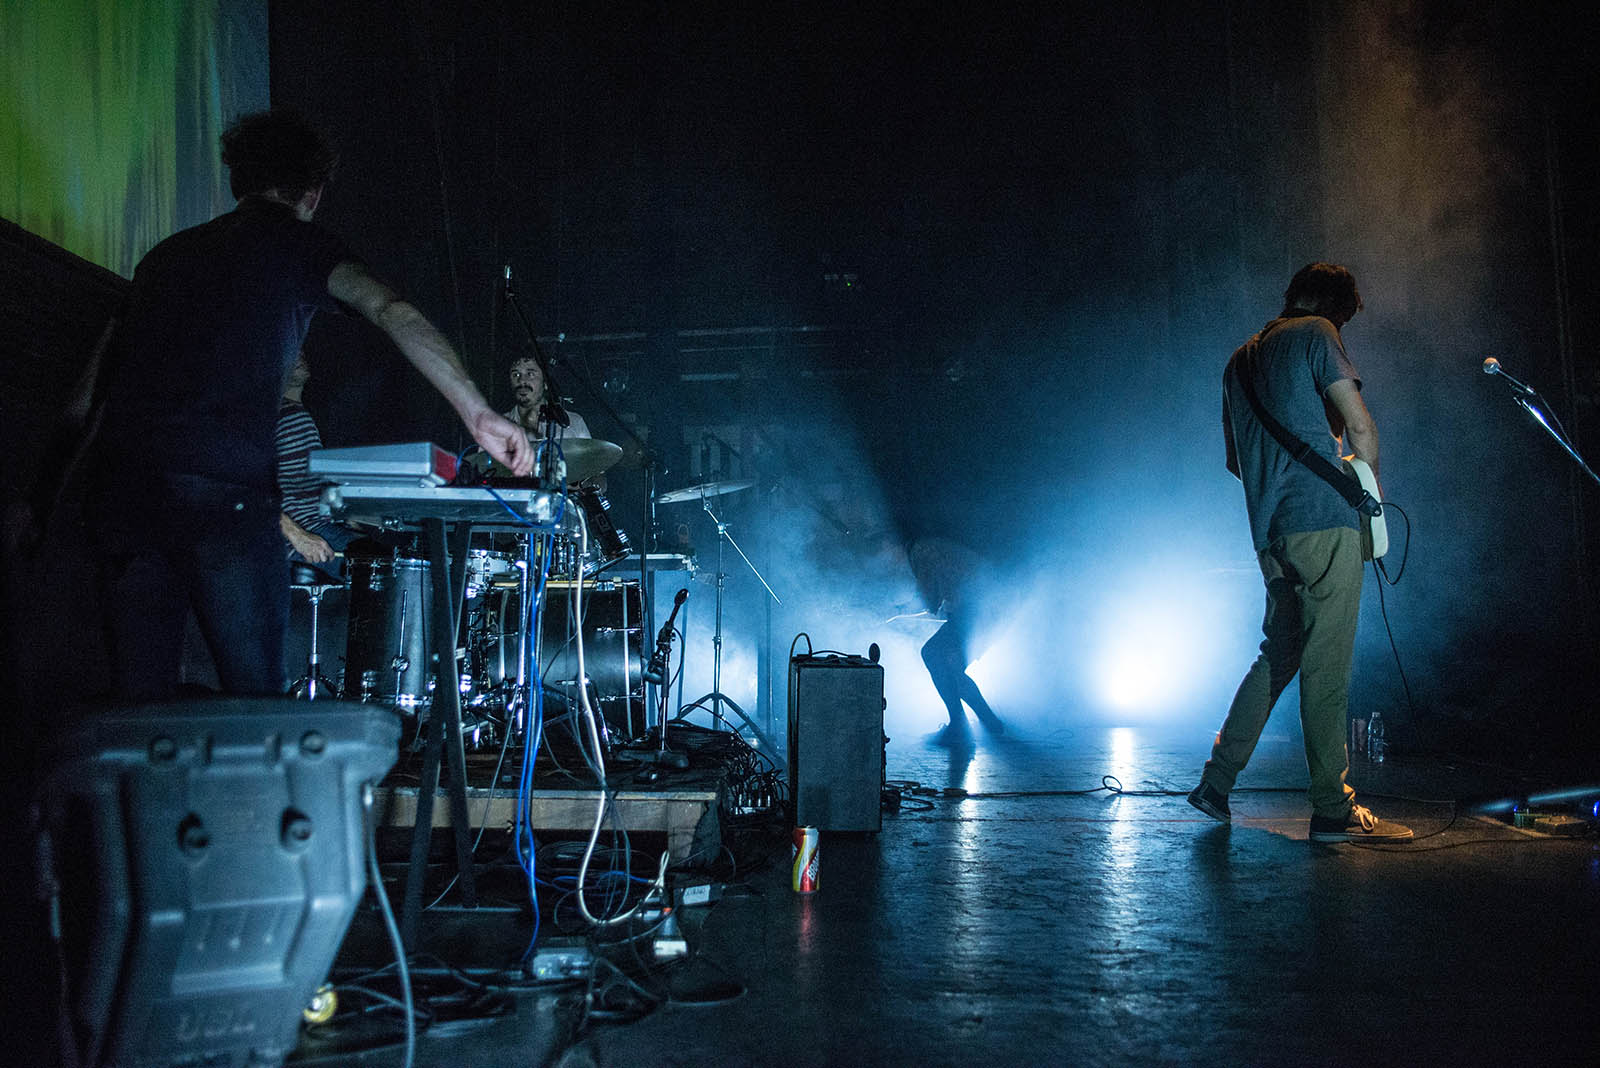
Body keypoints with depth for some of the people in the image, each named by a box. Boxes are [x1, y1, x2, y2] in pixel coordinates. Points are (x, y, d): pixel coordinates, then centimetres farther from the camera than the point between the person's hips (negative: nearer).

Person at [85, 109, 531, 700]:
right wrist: (478, 413, -15)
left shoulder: (166, 253, 26)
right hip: (224, 489, -5)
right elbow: (389, 310, -8)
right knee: (254, 703, 1)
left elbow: (93, 390, 24)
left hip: (121, 486, 5)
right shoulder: (298, 242, 12)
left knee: (139, 701, 9)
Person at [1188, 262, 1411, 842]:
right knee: (1326, 663, -7)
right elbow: (1362, 427, -6)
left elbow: (1234, 460, 27)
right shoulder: (1316, 334, 1)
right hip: (1324, 517, -7)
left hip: (1269, 530, 8)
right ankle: (1334, 809, -5)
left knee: (1279, 653, 15)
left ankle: (1215, 783, 15)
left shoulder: (1240, 358, 23)